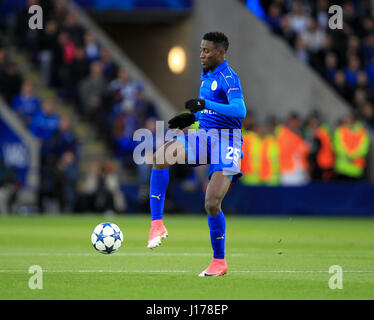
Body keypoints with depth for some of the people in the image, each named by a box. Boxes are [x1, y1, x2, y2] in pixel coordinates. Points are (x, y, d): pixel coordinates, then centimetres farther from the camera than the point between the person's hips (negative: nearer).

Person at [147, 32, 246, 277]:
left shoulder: (228, 78, -11)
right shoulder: (206, 76, 16)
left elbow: (240, 110, -26)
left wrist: (205, 105, -34)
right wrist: (193, 117, 14)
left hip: (226, 142, -7)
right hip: (204, 137, 7)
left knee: (212, 203, -14)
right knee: (161, 156, -22)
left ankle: (219, 261, 7)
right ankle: (157, 224, -21)